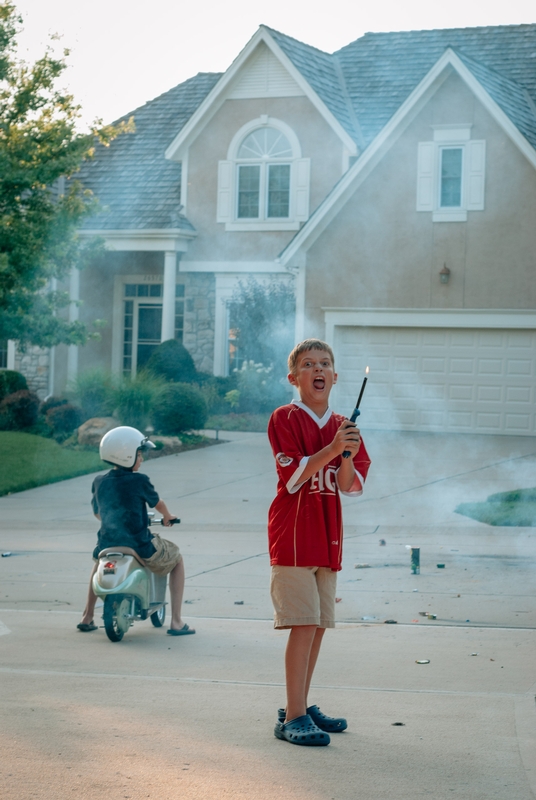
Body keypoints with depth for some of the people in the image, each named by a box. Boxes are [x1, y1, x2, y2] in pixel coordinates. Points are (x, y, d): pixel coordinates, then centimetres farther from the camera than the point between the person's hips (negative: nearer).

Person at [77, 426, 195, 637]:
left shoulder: (99, 483, 3)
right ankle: (176, 622, 12)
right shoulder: (139, 481, -11)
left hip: (109, 544, 5)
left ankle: (87, 617, 39)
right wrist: (168, 517, 30)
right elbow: (158, 503, 7)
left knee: (99, 559, 41)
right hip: (140, 546, -5)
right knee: (177, 559, 21)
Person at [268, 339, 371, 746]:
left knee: (319, 625, 10)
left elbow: (349, 485, 5)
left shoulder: (344, 425, 11)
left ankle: (300, 707, 21)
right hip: (293, 535, -6)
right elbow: (292, 478, -14)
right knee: (304, 624, -12)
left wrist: (349, 457, -15)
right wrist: (332, 448, -23)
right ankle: (293, 717, -10)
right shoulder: (285, 419, -5)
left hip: (328, 536, 6)